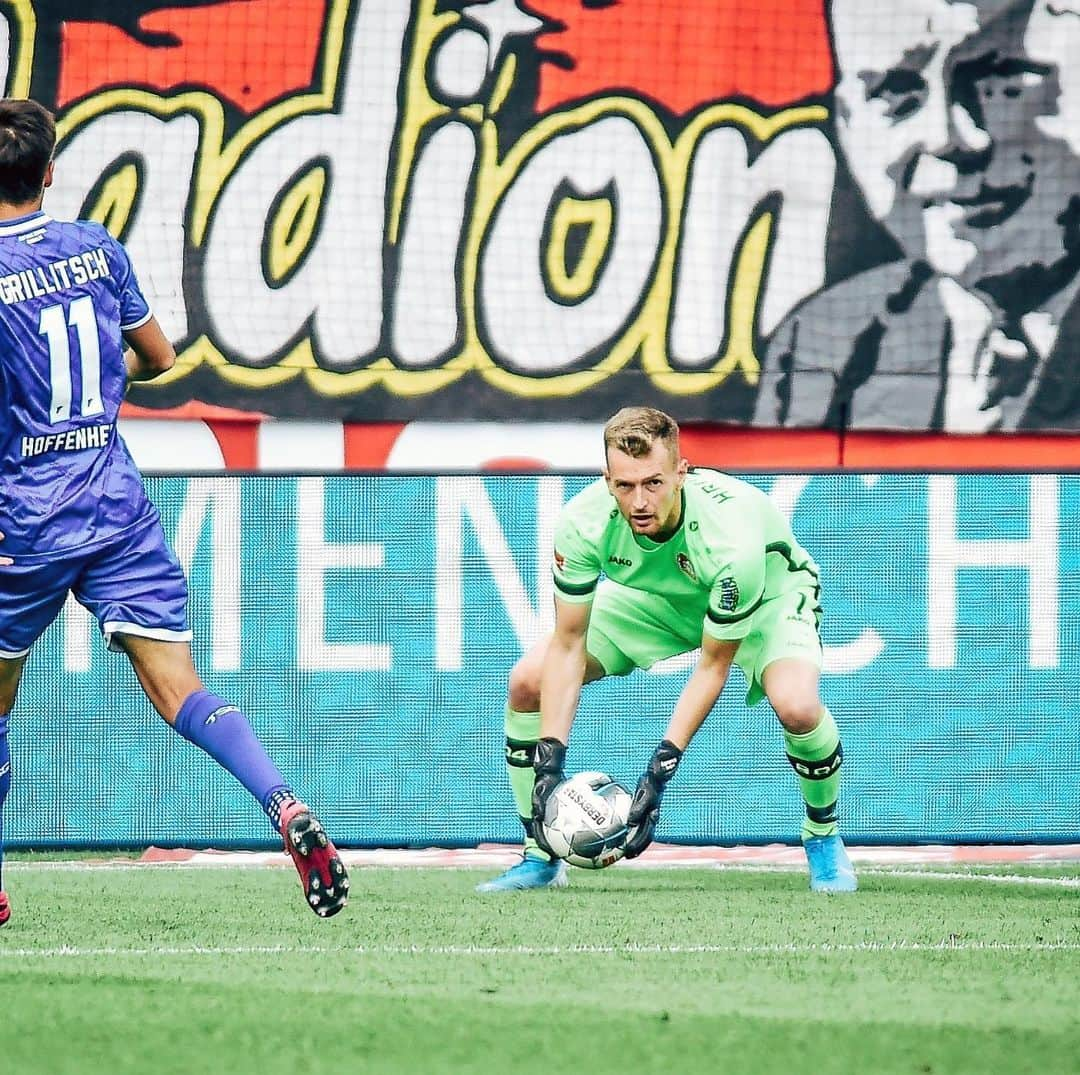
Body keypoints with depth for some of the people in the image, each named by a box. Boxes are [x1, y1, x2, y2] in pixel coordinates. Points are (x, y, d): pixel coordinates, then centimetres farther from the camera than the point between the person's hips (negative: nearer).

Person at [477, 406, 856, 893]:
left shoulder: (730, 537, -41)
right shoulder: (583, 522, -32)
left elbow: (713, 666, -29)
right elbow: (568, 645, -22)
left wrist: (660, 771, -34)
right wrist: (549, 764, -30)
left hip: (768, 593, -4)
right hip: (654, 595, 4)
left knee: (797, 706, -34)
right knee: (527, 682, -11)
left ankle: (823, 838, -3)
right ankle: (540, 859, 6)